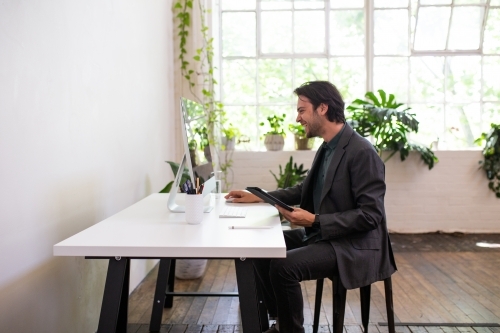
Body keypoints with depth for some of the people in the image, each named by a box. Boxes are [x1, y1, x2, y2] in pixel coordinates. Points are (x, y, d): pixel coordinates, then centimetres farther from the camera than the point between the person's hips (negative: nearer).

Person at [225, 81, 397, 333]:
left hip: (353, 246, -9)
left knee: (284, 265, -25)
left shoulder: (362, 152, -19)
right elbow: (305, 190, 21)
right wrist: (259, 197, 12)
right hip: (323, 235, 9)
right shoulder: (327, 148, 9)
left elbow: (370, 215, -22)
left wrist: (315, 221, -25)